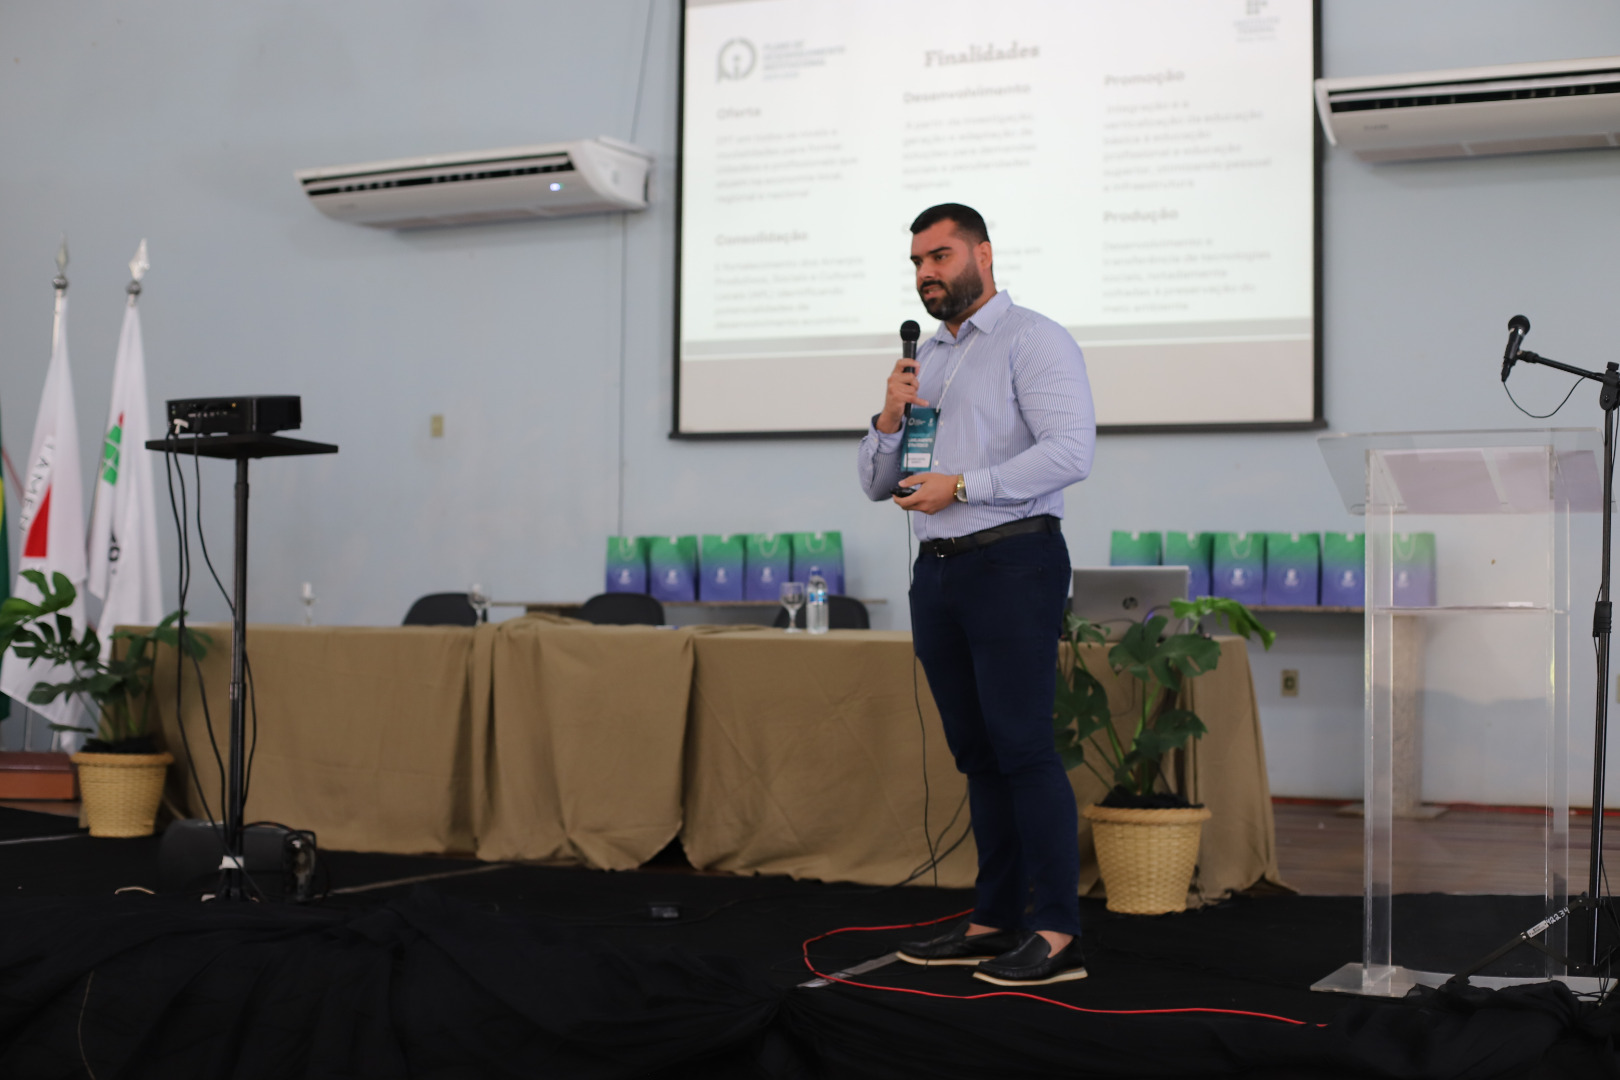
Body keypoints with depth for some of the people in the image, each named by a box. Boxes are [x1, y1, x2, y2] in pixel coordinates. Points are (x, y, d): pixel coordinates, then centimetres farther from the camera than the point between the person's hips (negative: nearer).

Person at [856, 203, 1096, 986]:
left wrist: (961, 486, -17)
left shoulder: (1032, 341, -3)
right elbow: (877, 484, 19)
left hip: (1012, 561, -7)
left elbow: (1071, 450, -17)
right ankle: (994, 921, 13)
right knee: (975, 750, 8)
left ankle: (1057, 934, -8)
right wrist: (890, 418, -1)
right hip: (938, 570, 7)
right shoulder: (923, 360, 20)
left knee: (1021, 743, -11)